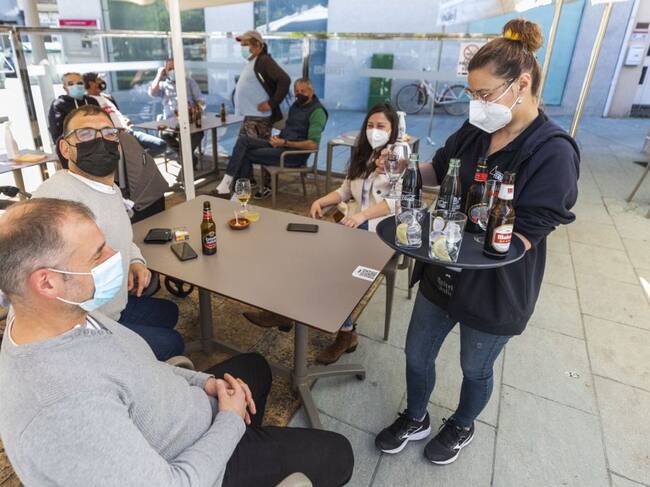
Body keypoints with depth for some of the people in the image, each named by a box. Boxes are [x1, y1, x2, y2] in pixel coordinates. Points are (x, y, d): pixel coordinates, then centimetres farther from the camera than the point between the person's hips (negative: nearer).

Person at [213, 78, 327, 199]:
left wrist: (285, 143, -21)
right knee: (243, 140, -9)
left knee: (247, 154, -12)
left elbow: (313, 145, -21)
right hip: (281, 144, 9)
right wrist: (278, 138, 2)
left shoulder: (317, 111, -13)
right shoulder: (296, 105, 15)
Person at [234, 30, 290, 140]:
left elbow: (285, 80, -24)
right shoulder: (251, 62, 17)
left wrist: (272, 103, -22)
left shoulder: (264, 61, -12)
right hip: (249, 117, 10)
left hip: (259, 118, -10)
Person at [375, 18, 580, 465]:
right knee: (417, 355, 18)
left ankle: (462, 428, 52)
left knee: (475, 369, 21)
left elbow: (522, 239, -23)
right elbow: (436, 172, 12)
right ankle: (416, 420, 47)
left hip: (495, 289, -5)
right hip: (443, 274, 6)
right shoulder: (474, 133, -3)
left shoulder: (553, 152, -21)